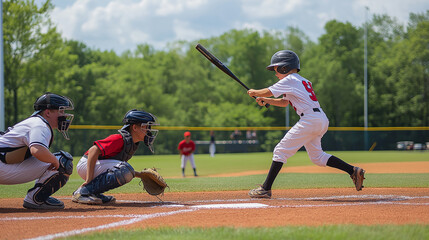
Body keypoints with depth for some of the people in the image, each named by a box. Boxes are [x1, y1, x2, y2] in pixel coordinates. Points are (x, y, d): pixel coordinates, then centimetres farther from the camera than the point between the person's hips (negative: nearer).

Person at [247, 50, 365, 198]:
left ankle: (266, 188, -8)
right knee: (317, 156, 18)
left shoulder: (290, 80, -3)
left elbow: (268, 92, -1)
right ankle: (354, 171, 10)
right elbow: (284, 102, 35)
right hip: (322, 120, 9)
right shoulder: (302, 81, 26)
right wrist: (265, 100, 27)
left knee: (281, 151, -6)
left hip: (310, 119, -9)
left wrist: (254, 92, 18)